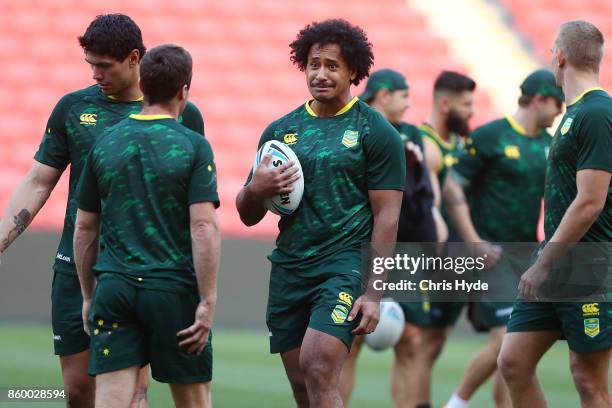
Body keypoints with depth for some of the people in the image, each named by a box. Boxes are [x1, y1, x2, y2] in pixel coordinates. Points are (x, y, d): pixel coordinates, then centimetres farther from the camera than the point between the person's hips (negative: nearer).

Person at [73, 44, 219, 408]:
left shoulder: (105, 145, 6)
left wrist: (88, 296, 20)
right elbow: (204, 226, -13)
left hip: (114, 287, 3)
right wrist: (207, 302, -11)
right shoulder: (193, 147, -6)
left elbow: (84, 228, 11)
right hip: (175, 289, -3)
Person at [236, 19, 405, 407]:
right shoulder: (280, 130, 13)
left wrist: (373, 292, -12)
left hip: (345, 264, -5)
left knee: (318, 371, -21)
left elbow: (387, 217, -4)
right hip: (289, 270, 5)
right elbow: (248, 215, 17)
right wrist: (256, 190, -8)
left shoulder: (376, 132, 0)